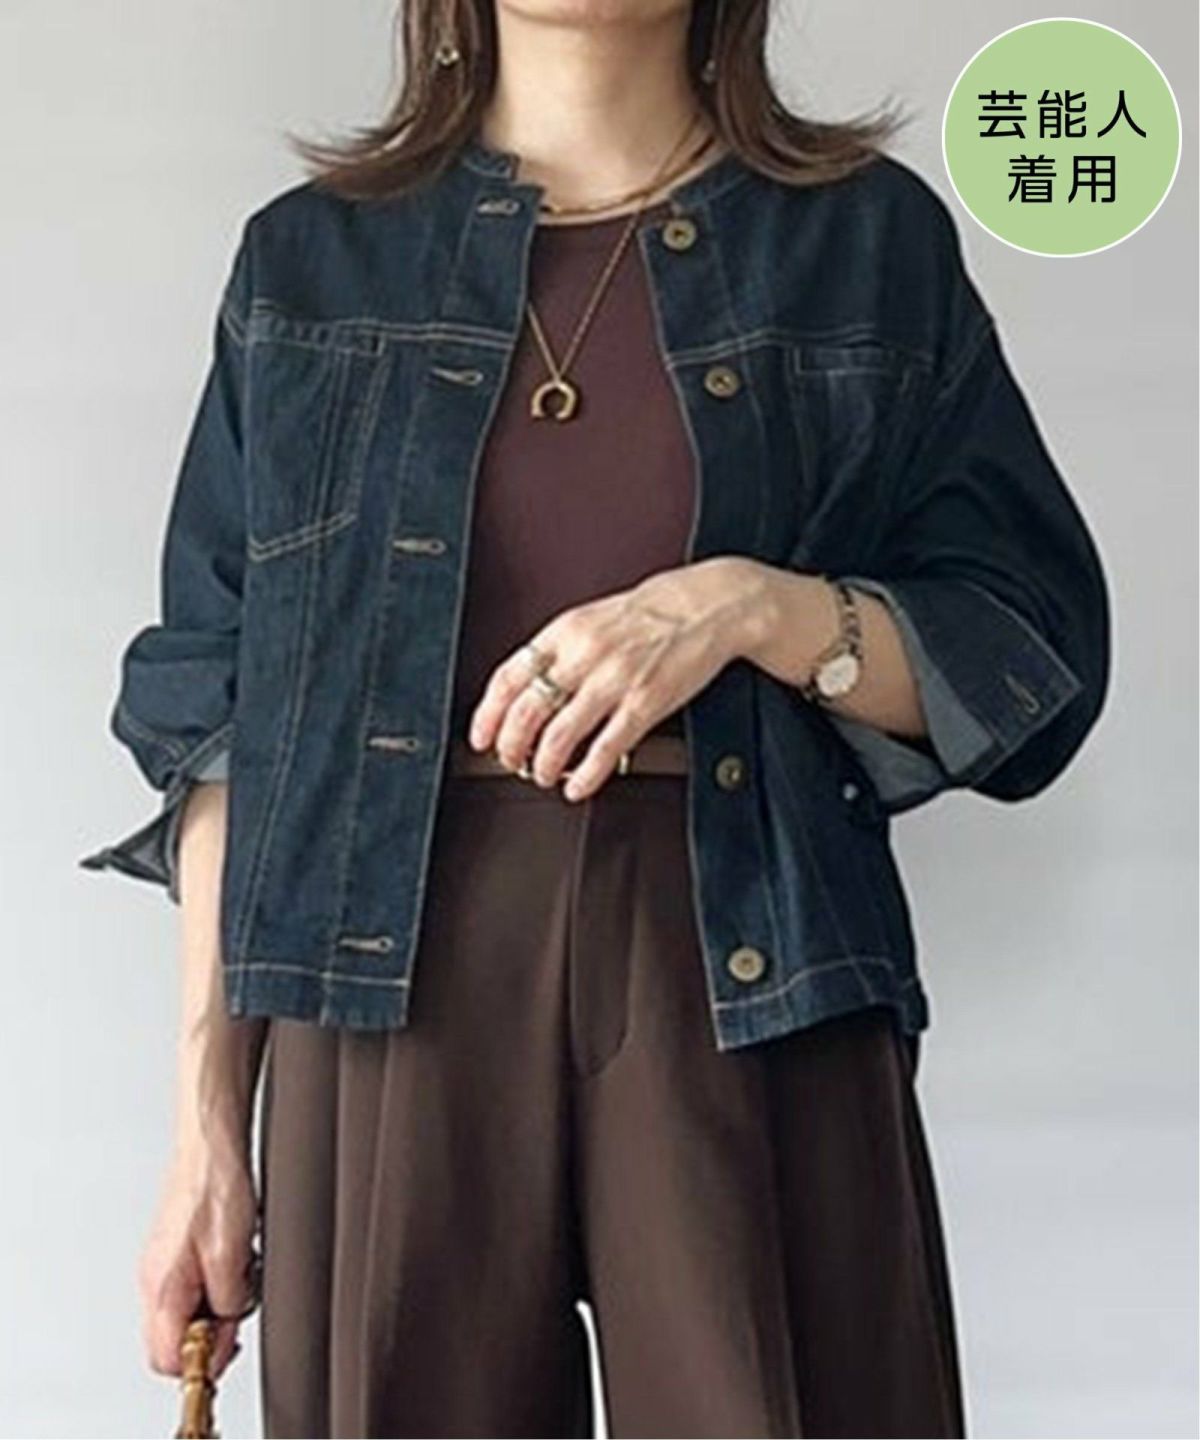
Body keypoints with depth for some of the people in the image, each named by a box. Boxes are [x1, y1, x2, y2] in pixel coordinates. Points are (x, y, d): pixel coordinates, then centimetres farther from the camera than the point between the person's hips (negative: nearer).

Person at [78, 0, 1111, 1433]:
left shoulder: (871, 238, 8)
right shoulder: (309, 258, 11)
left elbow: (1034, 656, 5)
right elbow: (220, 705, 7)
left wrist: (753, 606, -14)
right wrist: (207, 1119, 1)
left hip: (756, 983, 0)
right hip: (397, 988, 1)